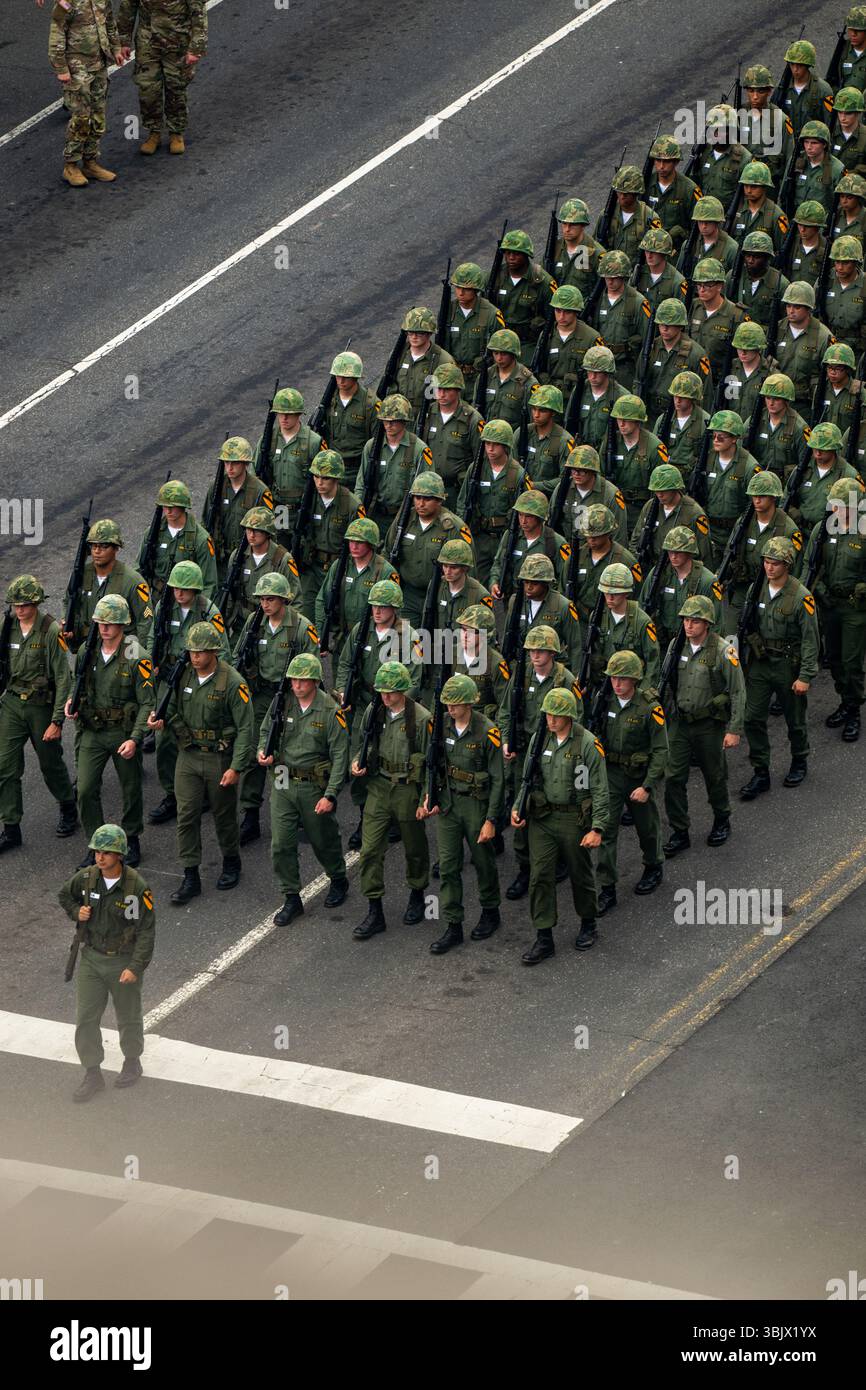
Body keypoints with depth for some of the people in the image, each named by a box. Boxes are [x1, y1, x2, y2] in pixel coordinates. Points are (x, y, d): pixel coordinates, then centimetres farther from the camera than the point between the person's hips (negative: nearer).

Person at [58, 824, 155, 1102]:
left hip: (124, 961, -3)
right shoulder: (86, 878, -8)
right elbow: (64, 895, 14)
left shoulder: (137, 887, -21)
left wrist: (136, 967, -25)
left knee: (128, 1017, 15)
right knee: (86, 1018, 2)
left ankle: (132, 1062, 39)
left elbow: (146, 930, -19)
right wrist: (76, 912, -7)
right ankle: (92, 1076, 14)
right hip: (91, 958, 3)